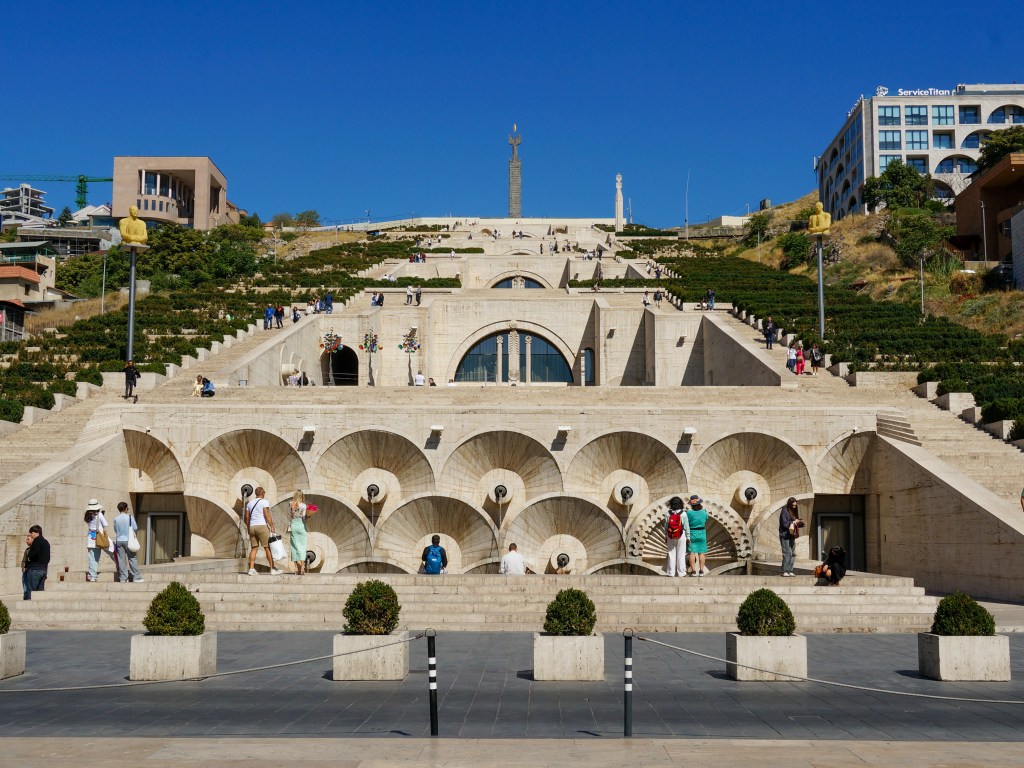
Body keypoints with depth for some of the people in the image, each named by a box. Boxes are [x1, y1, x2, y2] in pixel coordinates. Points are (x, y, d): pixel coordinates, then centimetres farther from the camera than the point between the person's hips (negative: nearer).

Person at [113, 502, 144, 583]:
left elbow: (115, 530, 10)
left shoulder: (116, 519, 0)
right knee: (132, 558, 3)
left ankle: (123, 578, 5)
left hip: (119, 540, 3)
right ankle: (136, 577, 2)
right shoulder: (130, 517, -8)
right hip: (128, 540, -2)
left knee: (121, 560, 5)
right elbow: (135, 528, -4)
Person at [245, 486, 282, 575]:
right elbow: (267, 515, -13)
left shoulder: (250, 503, 15)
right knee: (268, 548, -2)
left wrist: (248, 529, 23)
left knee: (254, 548, 7)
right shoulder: (264, 502, -4)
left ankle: (251, 569, -3)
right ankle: (273, 569, -1)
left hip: (252, 527, 6)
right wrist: (272, 527, -12)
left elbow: (247, 517, 15)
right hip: (262, 526, -6)